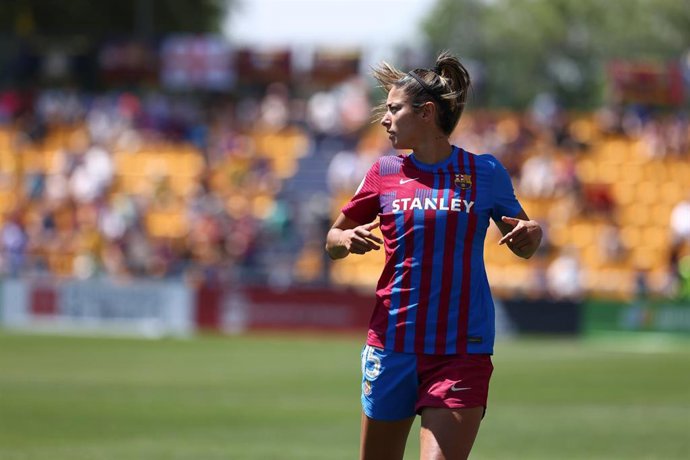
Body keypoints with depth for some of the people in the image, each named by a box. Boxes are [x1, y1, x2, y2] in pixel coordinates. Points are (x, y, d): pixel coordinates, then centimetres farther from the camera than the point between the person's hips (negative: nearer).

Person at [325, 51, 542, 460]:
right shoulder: (385, 173, 6)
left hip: (463, 351, -2)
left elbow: (523, 247, 12)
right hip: (392, 346, 2)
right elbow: (333, 241, 14)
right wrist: (347, 239, -10)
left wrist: (532, 233, -12)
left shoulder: (485, 172, 2)